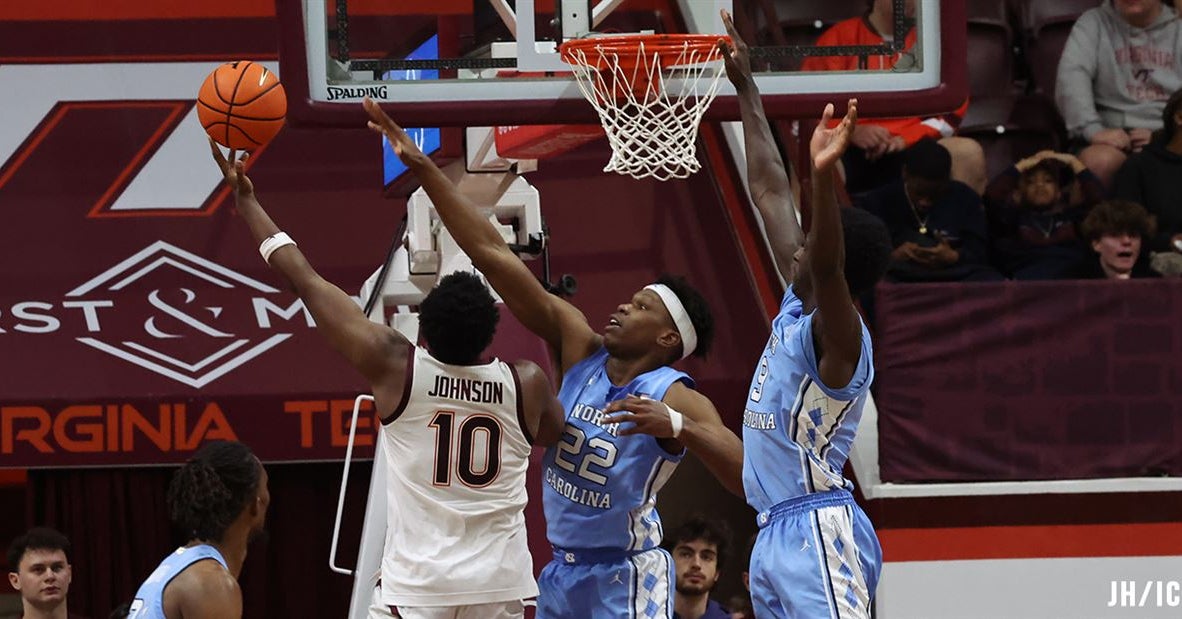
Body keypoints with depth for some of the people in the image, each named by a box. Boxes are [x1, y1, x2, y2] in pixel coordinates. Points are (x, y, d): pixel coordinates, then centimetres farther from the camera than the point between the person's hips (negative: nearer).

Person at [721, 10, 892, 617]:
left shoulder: (838, 335, -12)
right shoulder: (795, 308, 12)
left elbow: (827, 266, -36)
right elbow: (770, 193, 18)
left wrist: (824, 177, -51)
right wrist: (744, 90, 21)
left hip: (819, 535, -10)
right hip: (776, 533, 10)